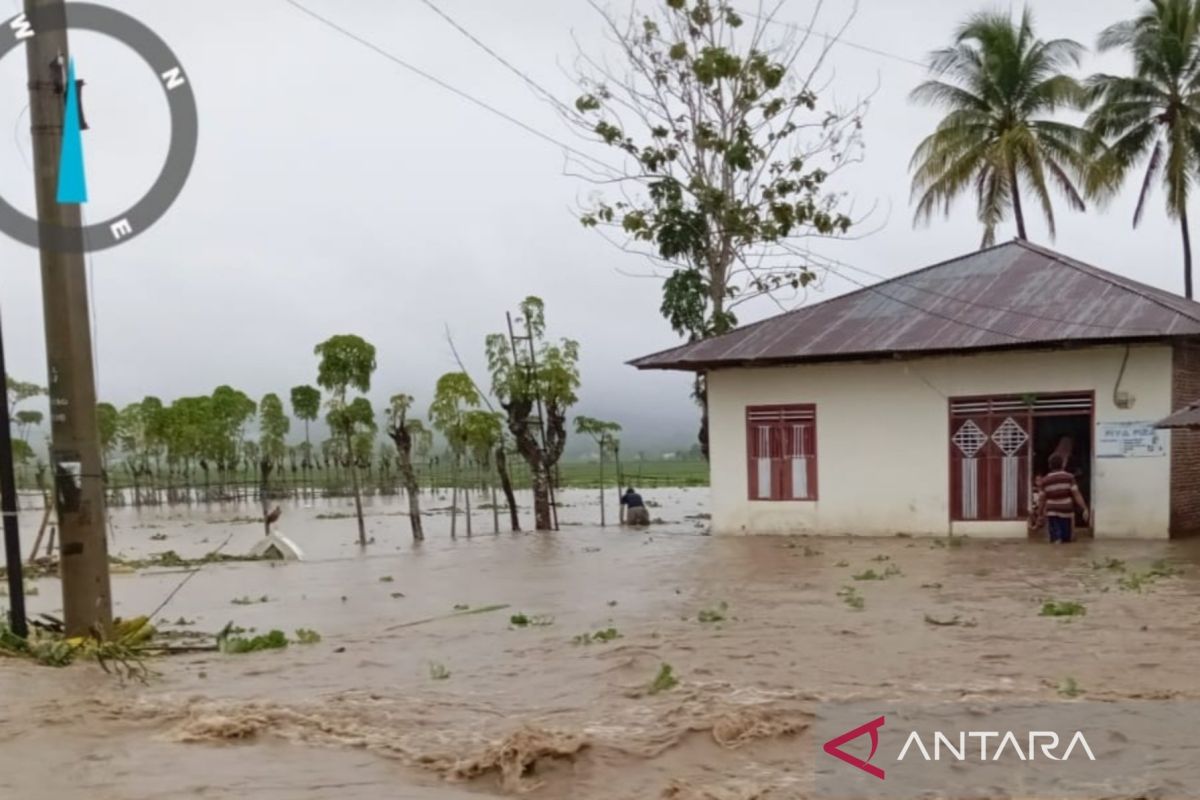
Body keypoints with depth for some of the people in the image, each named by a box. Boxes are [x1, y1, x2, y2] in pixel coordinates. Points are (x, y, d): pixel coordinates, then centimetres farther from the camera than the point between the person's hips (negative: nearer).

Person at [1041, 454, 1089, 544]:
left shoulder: (1045, 480, 4)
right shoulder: (1069, 477, -2)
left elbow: (1043, 499, 8)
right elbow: (1076, 495, -8)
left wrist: (1043, 512, 20)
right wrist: (1085, 509, -6)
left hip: (1052, 513, 1)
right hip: (1066, 512, -1)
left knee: (1054, 539, -5)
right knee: (1066, 540, 13)